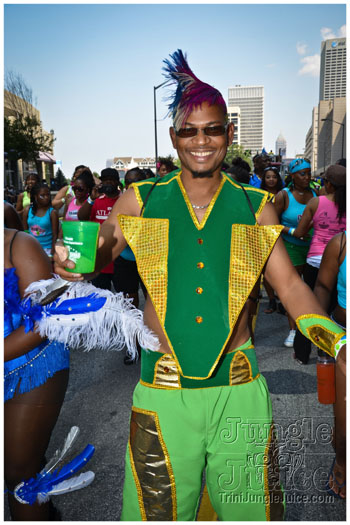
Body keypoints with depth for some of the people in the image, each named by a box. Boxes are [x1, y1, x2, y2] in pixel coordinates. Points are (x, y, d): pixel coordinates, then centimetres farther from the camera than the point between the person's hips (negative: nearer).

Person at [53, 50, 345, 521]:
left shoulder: (254, 207, 2)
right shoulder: (141, 200, 1)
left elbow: (290, 285, 1)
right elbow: (97, 255, 0)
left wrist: (338, 341, -15)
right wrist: (74, 264, -23)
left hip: (240, 392, 1)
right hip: (163, 392, 0)